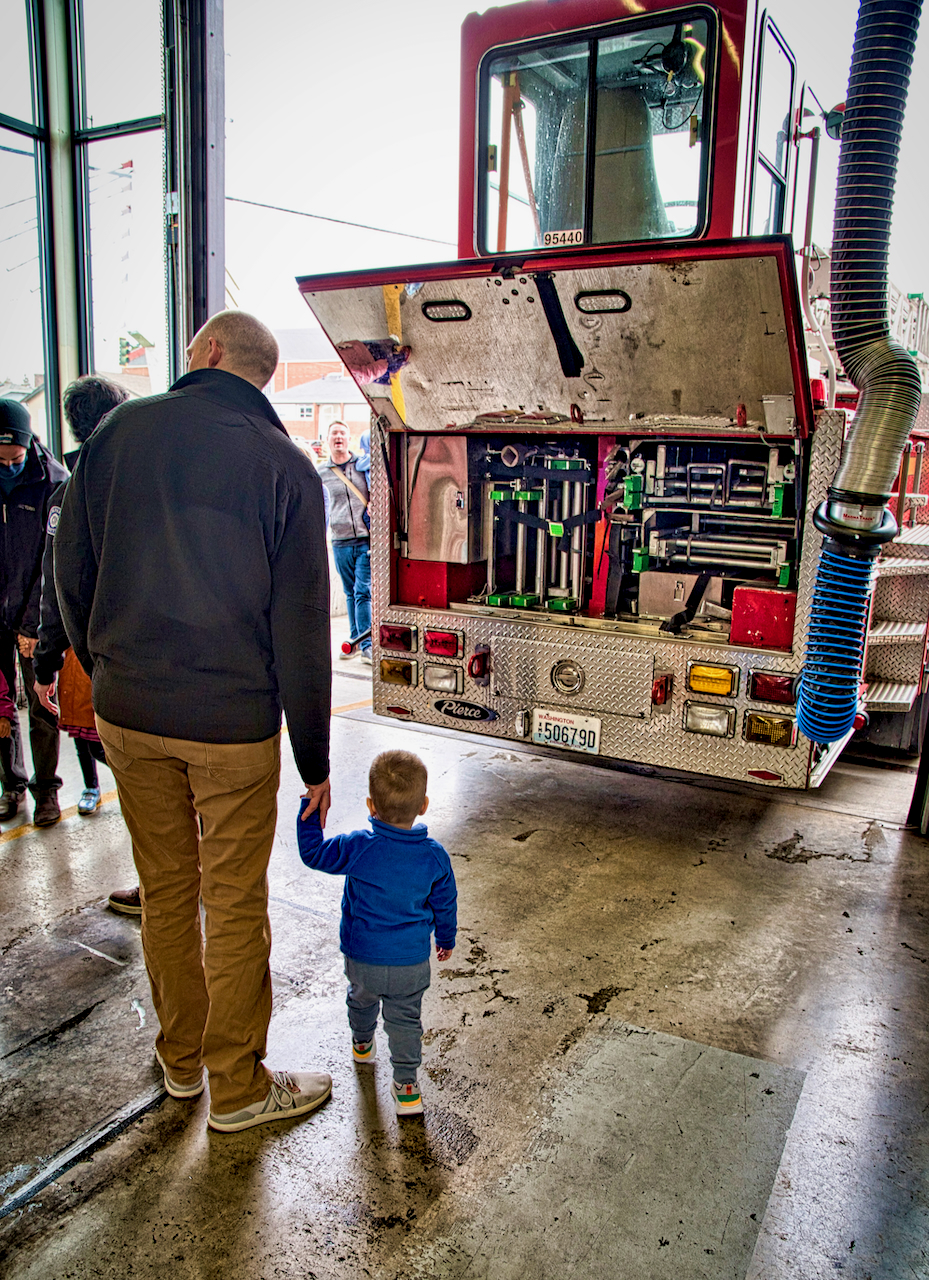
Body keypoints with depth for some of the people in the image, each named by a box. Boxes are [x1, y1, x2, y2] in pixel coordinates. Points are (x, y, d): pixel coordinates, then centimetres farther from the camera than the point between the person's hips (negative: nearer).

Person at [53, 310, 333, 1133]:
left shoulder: (119, 432, 1)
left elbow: (71, 572, 7)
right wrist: (315, 762, -1)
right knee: (235, 904, 9)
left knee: (164, 889, 18)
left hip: (127, 714, 4)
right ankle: (237, 1087, 26)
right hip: (234, 723, -3)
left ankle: (181, 1058, 37)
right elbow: (300, 631, -8)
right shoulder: (284, 465, -7)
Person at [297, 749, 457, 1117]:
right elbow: (445, 905, 0)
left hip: (362, 957, 1)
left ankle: (362, 1042, 55)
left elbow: (313, 852, -13)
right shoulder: (434, 856, -14)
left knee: (361, 997, 30)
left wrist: (310, 807, -7)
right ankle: (405, 1084, 21)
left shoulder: (358, 849, -24)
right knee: (404, 1018, 18)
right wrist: (445, 939, 18)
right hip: (411, 961, 0)